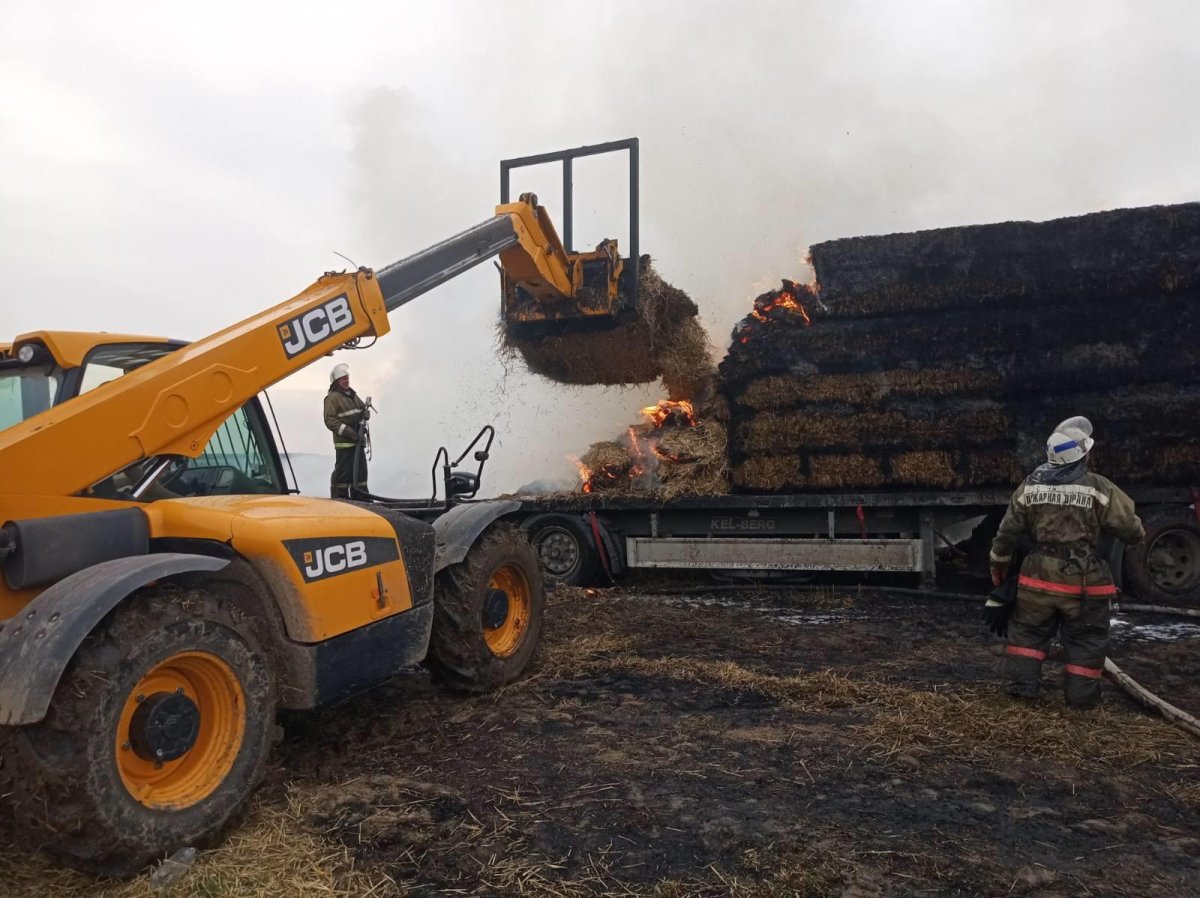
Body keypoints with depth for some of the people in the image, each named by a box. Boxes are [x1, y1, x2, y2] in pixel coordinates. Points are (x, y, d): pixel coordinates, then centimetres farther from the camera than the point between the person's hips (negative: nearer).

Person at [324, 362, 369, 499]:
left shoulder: (352, 395, 18)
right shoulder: (332, 397, -8)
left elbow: (363, 407, 29)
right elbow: (329, 420, -16)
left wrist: (365, 413, 4)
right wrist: (347, 431, -23)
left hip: (358, 441, 8)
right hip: (344, 442, -8)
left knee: (360, 471, 13)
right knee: (343, 472, -8)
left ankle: (360, 499, 23)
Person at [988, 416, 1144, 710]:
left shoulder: (1030, 487, 1)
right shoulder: (1098, 488, -10)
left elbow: (1007, 531, 5)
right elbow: (1132, 530, -6)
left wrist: (998, 563, 17)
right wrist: (1137, 534, 19)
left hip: (1039, 576, 3)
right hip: (1084, 580, -3)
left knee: (1028, 630, 14)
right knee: (1086, 639, 10)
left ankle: (1020, 684, 13)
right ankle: (1081, 695, 15)